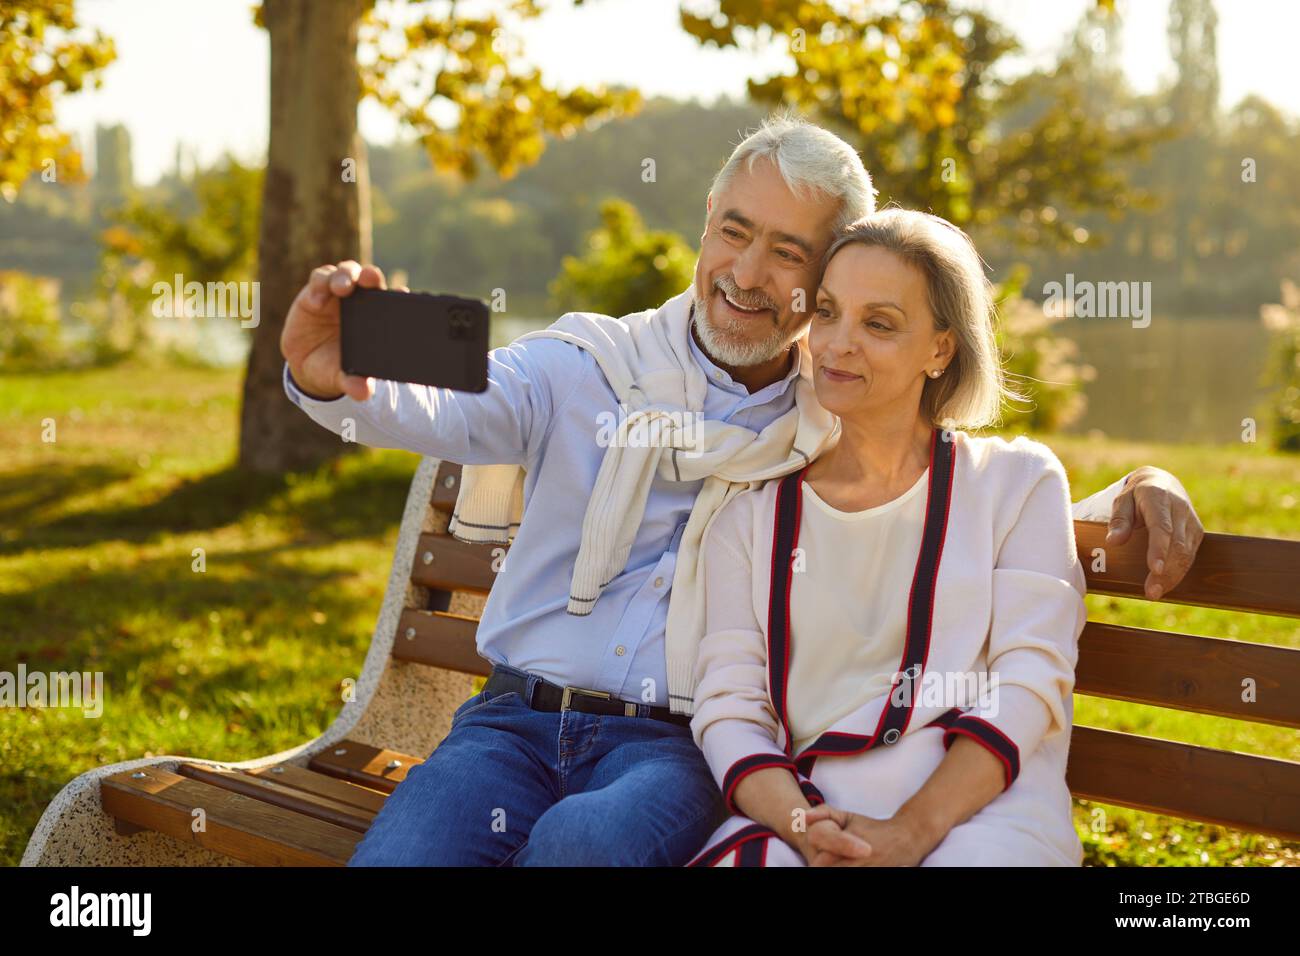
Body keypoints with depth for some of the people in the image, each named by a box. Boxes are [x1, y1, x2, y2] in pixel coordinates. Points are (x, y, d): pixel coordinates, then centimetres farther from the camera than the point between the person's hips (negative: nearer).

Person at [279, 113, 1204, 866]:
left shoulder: (848, 428, 10)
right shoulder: (589, 364, 6)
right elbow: (445, 411, -10)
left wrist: (1134, 489, -2)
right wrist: (335, 381, -33)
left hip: (681, 745, -1)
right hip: (518, 719, 1)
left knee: (584, 840, -34)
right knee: (397, 851, -27)